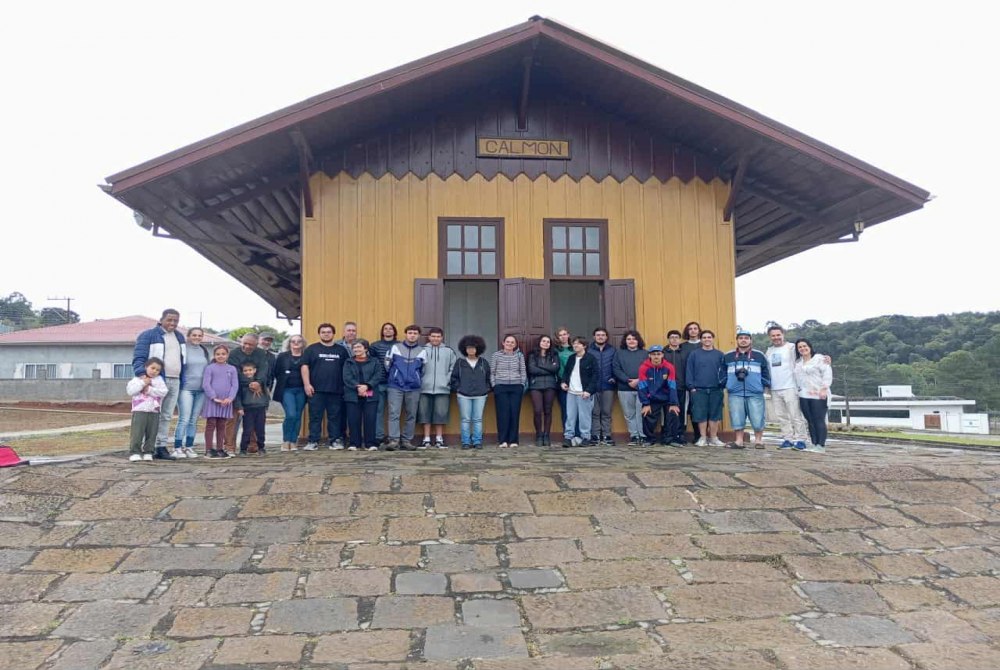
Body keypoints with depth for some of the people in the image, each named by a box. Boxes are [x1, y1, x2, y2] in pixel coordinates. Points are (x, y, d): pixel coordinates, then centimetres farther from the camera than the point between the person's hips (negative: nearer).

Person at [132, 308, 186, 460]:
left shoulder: (179, 337, 19)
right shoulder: (149, 335, -3)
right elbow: (138, 357, -10)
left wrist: (182, 380, 18)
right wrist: (142, 376, -24)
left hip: (174, 382, 7)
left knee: (167, 416, 9)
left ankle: (161, 446, 13)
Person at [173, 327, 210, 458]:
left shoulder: (205, 351, 13)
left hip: (201, 390, 5)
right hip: (186, 388, -5)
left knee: (194, 420, 8)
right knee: (184, 419, -9)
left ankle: (189, 446, 14)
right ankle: (177, 447, -2)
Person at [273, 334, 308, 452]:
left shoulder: (306, 357, 6)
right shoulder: (282, 356, 9)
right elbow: (276, 372, 8)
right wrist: (282, 382, 1)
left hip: (301, 390, 1)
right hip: (287, 390, -1)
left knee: (298, 417, 3)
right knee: (291, 415, -14)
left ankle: (293, 442, 13)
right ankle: (286, 441, 2)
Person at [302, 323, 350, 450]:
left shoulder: (341, 350, 12)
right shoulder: (312, 349, 6)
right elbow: (305, 367, 1)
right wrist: (306, 384, -8)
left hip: (336, 390, 2)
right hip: (316, 390, -2)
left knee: (335, 417, 5)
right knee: (315, 417, 0)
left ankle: (335, 440, 10)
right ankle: (313, 441, 4)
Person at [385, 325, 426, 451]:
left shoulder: (422, 351, 8)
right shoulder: (395, 348, 2)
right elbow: (387, 366, 8)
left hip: (413, 389, 2)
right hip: (395, 387, -2)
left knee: (411, 415, 5)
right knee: (394, 414, -10)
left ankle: (407, 440, 12)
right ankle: (394, 440, -12)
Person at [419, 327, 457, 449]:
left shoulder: (449, 351, 7)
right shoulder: (422, 350, 3)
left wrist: (448, 380, -4)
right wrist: (418, 380, -6)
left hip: (442, 388, 0)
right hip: (425, 388, 0)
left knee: (441, 414, 2)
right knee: (425, 414, 3)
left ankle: (439, 439, 11)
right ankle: (426, 439, 11)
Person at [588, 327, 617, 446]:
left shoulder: (612, 350, 7)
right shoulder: (589, 350, 3)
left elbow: (615, 366, 5)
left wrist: (614, 378, -8)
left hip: (608, 386, 1)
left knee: (607, 412, 5)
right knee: (595, 412, 3)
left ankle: (606, 436, 10)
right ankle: (596, 436, 8)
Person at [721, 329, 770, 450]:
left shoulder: (759, 355, 10)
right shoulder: (728, 356, 12)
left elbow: (766, 373, 11)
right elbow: (722, 372, 14)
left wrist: (765, 385, 2)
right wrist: (726, 384, 2)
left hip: (755, 394, -1)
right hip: (735, 394, 1)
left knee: (757, 418, -3)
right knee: (737, 418, 2)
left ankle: (758, 440, 14)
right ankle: (739, 441, 14)